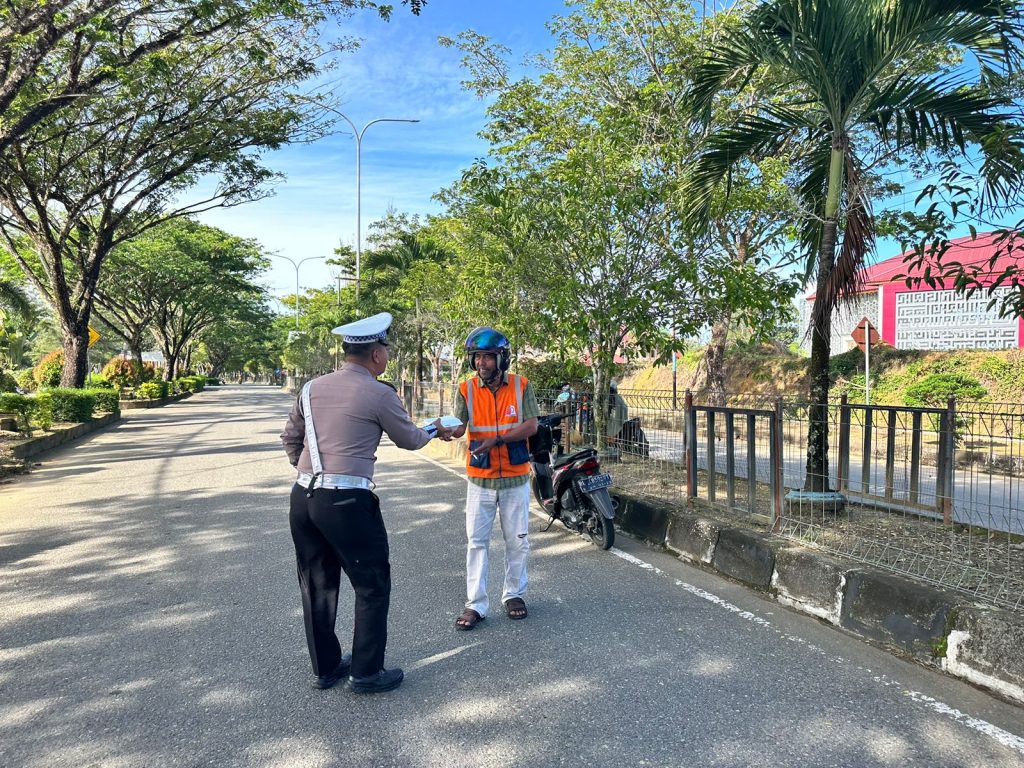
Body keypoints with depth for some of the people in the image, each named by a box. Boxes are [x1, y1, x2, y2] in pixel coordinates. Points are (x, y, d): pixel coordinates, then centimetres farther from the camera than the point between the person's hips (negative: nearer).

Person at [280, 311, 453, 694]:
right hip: (347, 502, -7)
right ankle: (366, 672, 17)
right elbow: (409, 440, 6)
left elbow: (290, 438, 19)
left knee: (317, 586, 17)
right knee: (372, 586, 9)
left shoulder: (313, 388, 10)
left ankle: (325, 668, 30)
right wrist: (434, 430, 25)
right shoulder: (379, 394, -8)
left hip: (302, 497, 7)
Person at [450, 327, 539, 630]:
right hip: (480, 478, 0)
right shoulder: (467, 389, -4)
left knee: (517, 541, 12)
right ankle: (476, 604, 13)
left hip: (515, 477, 0)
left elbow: (531, 426, -12)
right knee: (476, 542, 4)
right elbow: (460, 426, -17)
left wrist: (497, 439, -24)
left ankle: (513, 593, 31)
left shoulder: (521, 386, -5)